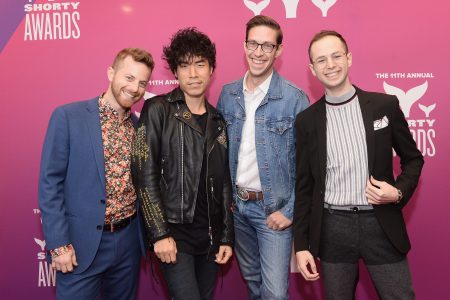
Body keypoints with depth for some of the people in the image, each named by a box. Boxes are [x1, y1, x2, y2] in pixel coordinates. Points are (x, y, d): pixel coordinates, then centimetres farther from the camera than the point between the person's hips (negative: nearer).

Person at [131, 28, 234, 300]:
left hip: (211, 236, 5)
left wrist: (227, 237, 8)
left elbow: (224, 183, 11)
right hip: (173, 232, -5)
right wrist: (160, 233, -14)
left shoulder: (217, 121, 9)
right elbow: (145, 174, -10)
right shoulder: (158, 110, -6)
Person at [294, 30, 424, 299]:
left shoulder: (385, 105, -1)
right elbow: (304, 186, 4)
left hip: (381, 225, 0)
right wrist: (301, 244, 1)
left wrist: (398, 192, -11)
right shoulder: (307, 120, 1)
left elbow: (413, 158, 9)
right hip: (332, 229, 1)